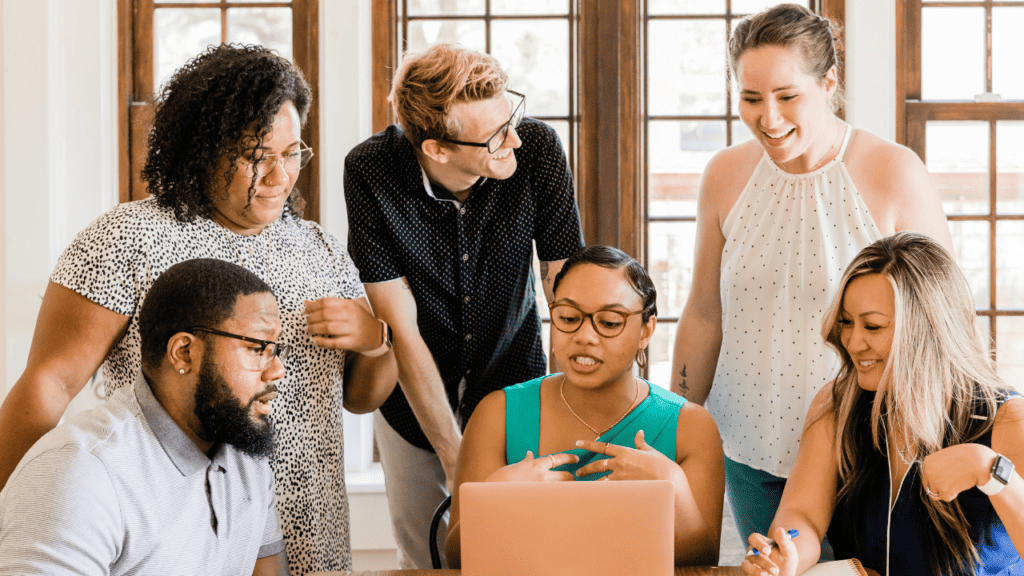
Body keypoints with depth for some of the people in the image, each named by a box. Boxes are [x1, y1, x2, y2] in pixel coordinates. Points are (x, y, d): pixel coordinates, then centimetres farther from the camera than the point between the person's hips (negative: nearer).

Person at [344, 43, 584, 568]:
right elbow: (403, 331, -22)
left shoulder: (538, 149, -23)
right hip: (413, 394, -1)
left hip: (512, 384, 1)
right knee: (424, 560, 12)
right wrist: (456, 458, -22)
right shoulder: (369, 173, -25)